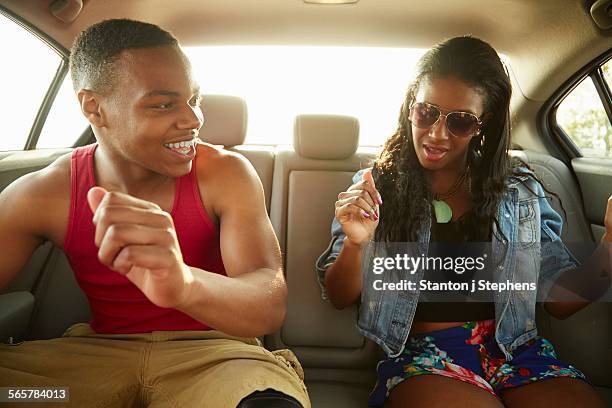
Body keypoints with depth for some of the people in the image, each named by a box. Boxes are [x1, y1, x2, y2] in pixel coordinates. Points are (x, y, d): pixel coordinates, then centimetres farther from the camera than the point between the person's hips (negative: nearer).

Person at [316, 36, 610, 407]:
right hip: (421, 352, -3)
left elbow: (562, 297, 8)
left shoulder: (520, 190, 8)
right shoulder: (377, 186, 1)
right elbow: (340, 298, 1)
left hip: (517, 348, 4)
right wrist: (355, 245, -19)